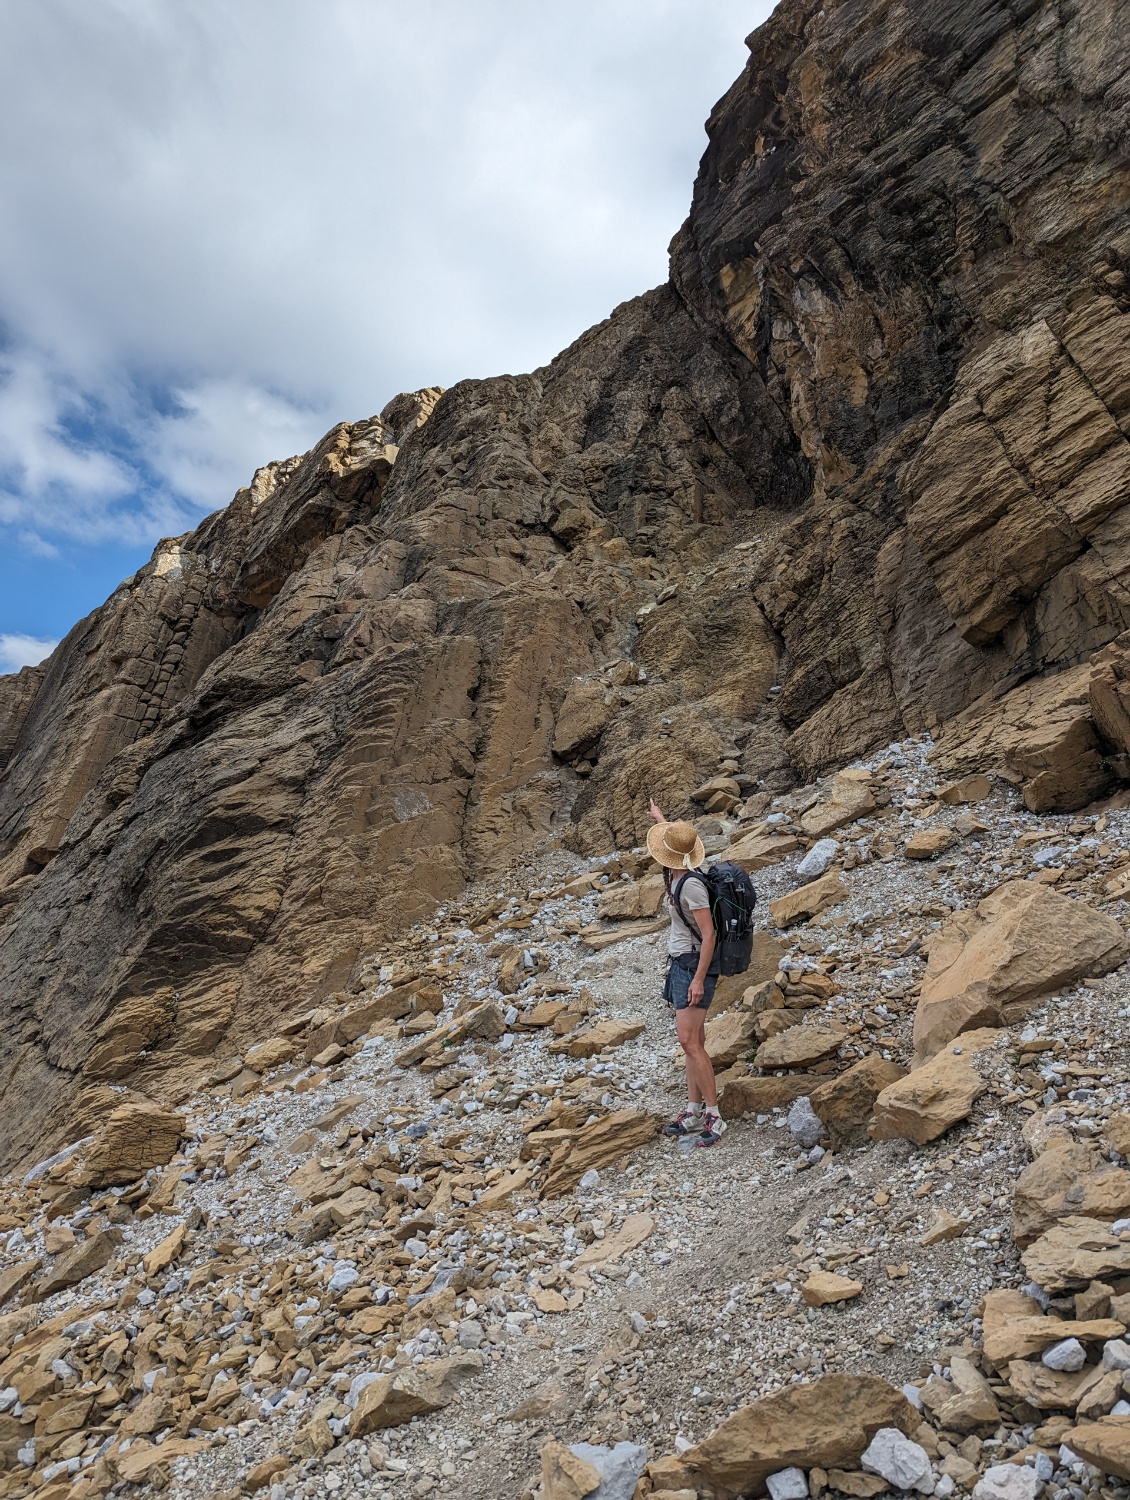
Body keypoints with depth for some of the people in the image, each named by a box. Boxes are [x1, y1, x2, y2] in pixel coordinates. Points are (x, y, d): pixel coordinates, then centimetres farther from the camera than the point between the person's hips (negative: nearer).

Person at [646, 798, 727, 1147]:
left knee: (690, 1041, -12)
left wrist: (699, 979, -25)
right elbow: (675, 837, 27)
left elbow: (708, 935, -23)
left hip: (694, 965, -10)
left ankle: (714, 1115, -5)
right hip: (680, 963, 10)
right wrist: (660, 818, 44)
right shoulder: (676, 874, 3)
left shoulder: (691, 885, -23)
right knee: (693, 1042, 11)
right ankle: (693, 1111, 16)